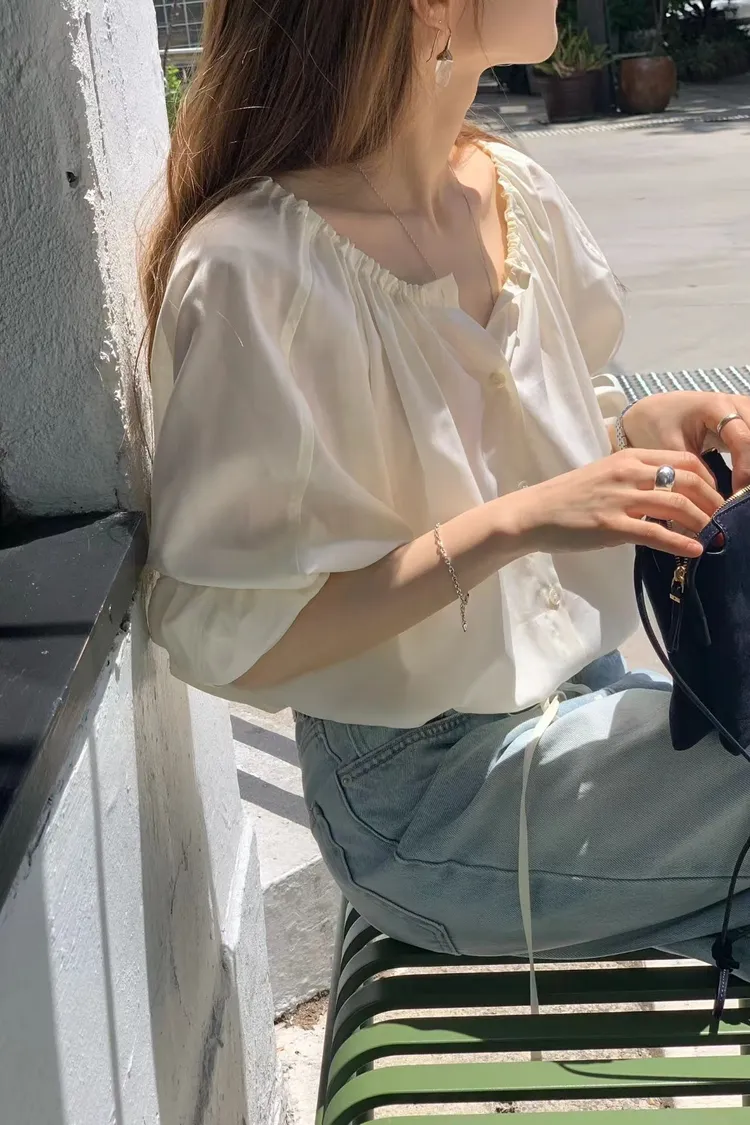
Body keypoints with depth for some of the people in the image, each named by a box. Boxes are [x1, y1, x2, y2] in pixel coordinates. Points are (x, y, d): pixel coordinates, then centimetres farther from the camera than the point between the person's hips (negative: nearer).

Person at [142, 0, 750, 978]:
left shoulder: (515, 190, 2)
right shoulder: (253, 270, -20)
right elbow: (222, 637, -20)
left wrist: (641, 428, -6)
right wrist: (516, 522, -26)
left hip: (586, 700, 7)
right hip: (426, 792, -6)